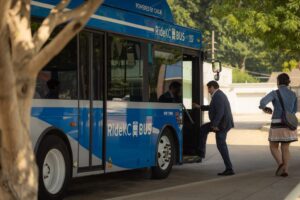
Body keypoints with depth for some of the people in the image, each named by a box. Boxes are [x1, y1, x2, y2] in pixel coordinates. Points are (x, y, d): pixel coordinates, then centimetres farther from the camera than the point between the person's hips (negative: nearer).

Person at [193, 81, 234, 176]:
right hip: (221, 122, 11)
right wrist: (200, 107, 36)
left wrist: (214, 125, -22)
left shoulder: (217, 96, -18)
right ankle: (201, 152, 25)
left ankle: (229, 169, -6)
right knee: (203, 129, 22)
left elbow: (220, 112, -27)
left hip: (222, 124, -11)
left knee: (221, 145, -7)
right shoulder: (219, 95, 16)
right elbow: (212, 107, 31)